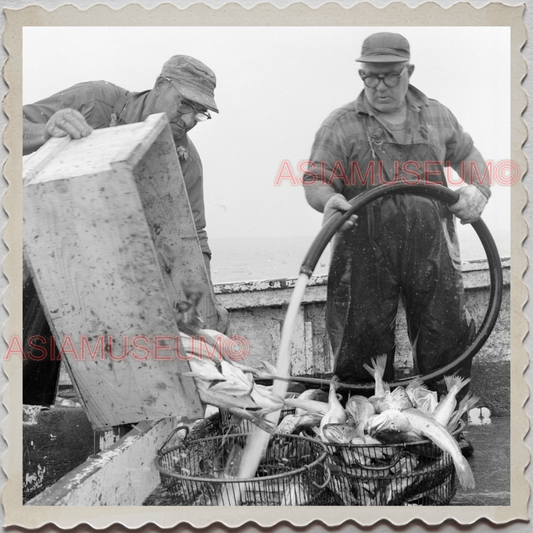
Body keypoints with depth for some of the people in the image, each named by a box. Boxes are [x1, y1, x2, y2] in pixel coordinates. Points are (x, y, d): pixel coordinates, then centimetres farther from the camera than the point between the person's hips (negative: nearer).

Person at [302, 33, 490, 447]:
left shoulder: (437, 116, 12)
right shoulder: (341, 125, 1)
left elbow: (467, 155, 24)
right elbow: (315, 179, -4)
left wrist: (476, 188, 4)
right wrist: (328, 198, -27)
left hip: (432, 247, 3)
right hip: (366, 251, -2)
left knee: (447, 333, 7)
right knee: (363, 339, 2)